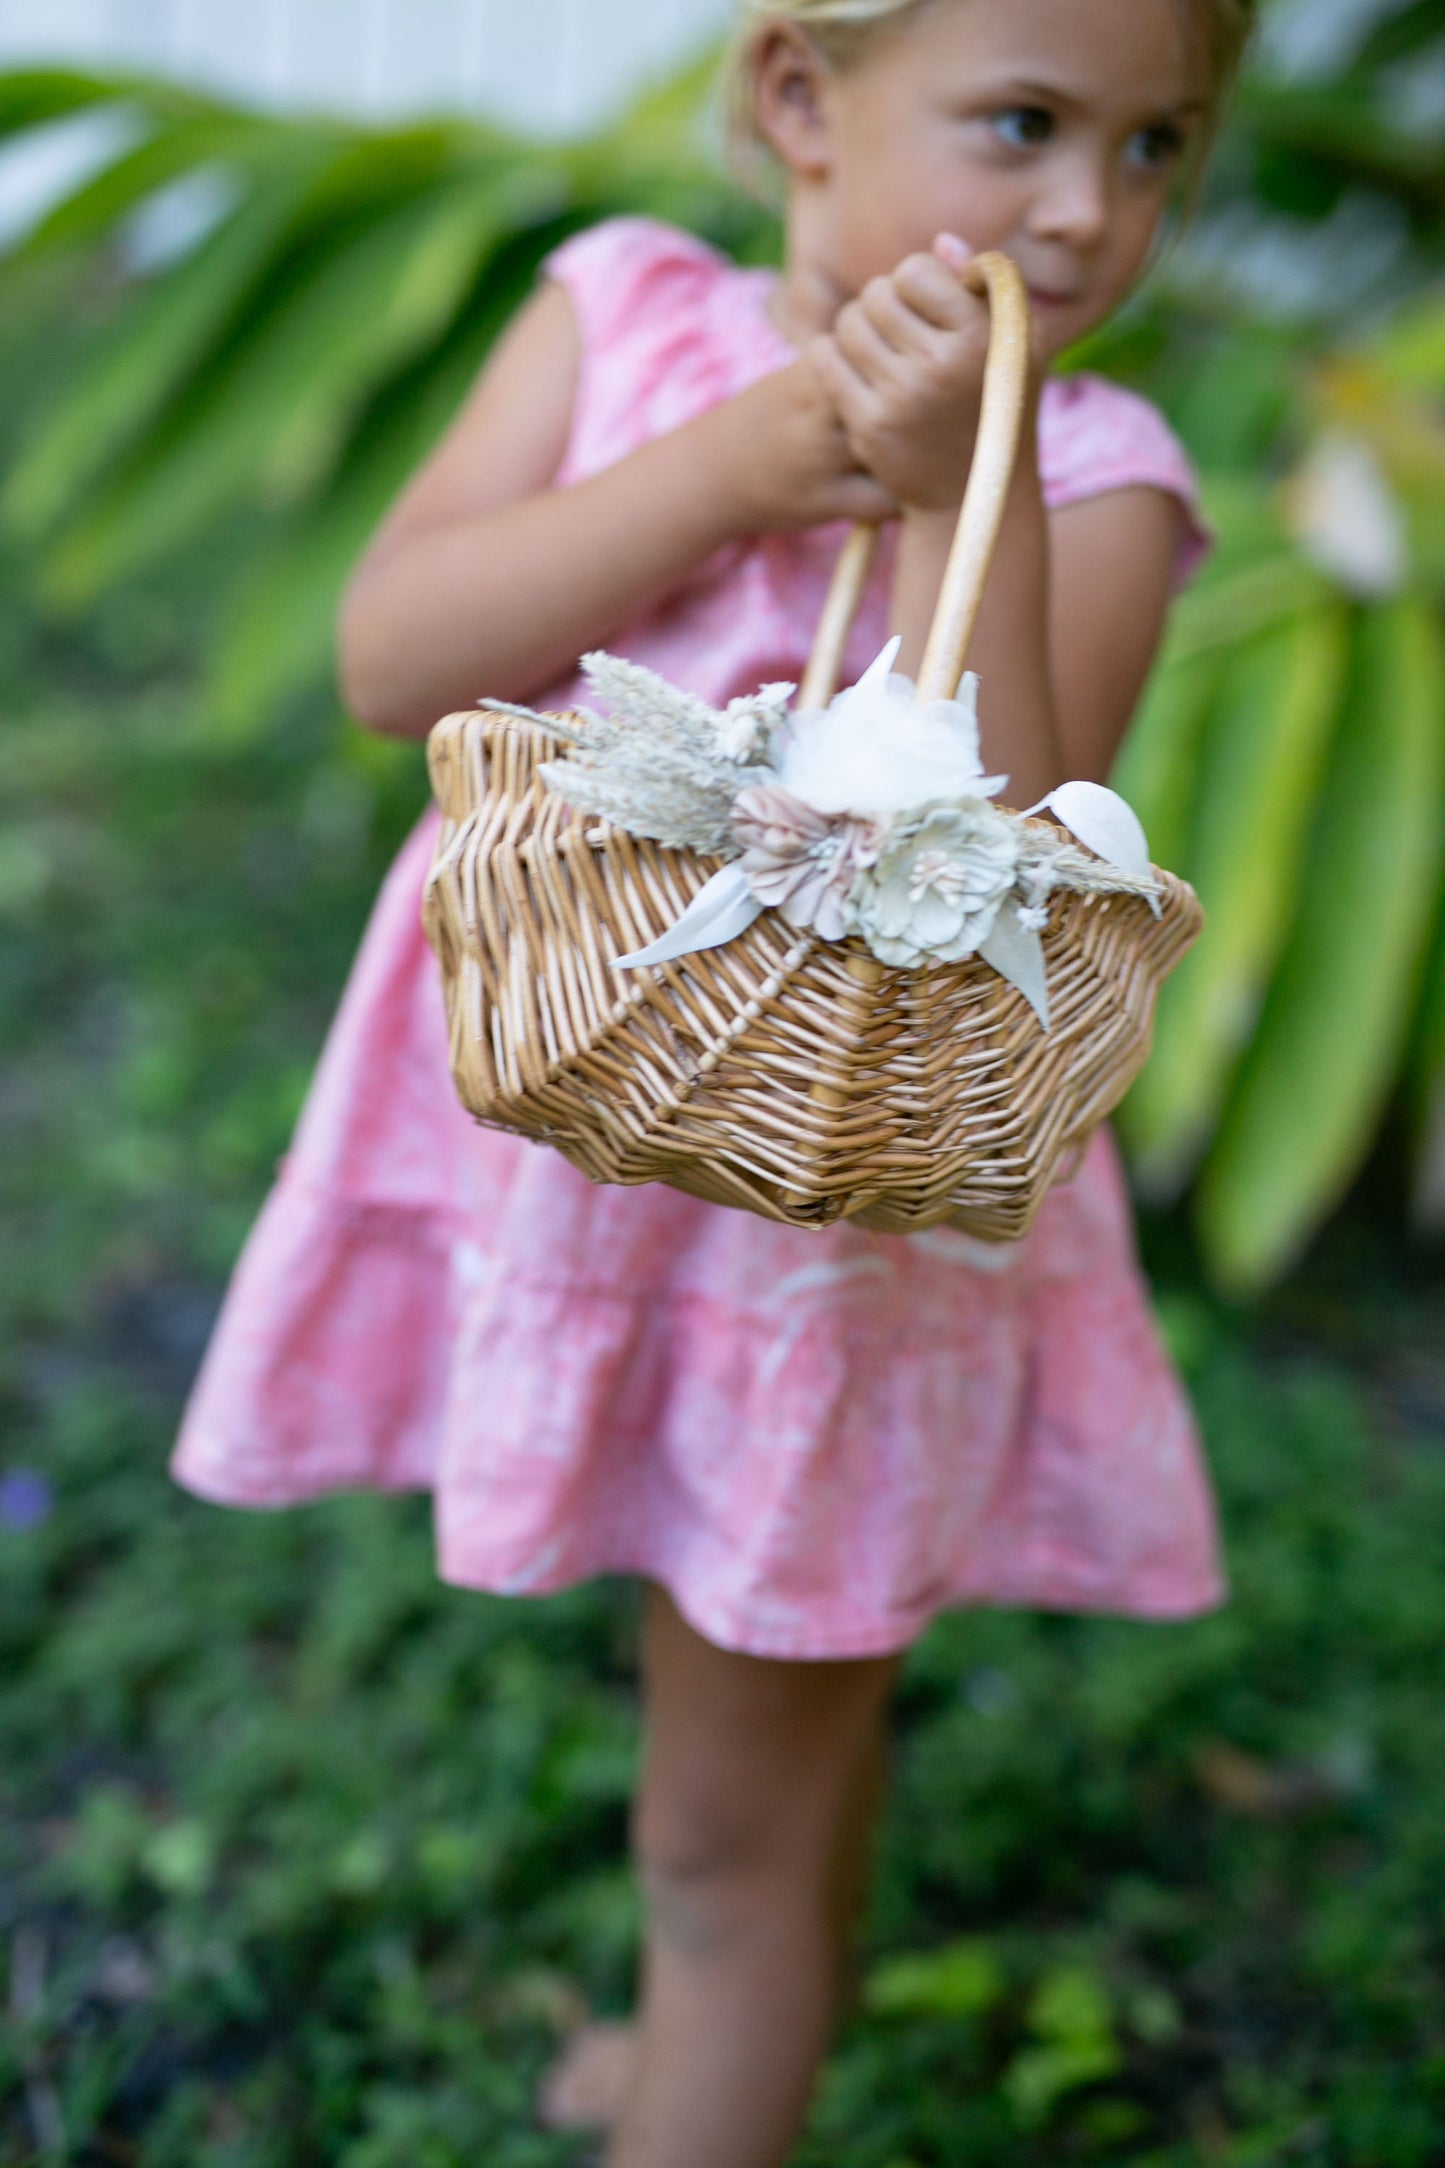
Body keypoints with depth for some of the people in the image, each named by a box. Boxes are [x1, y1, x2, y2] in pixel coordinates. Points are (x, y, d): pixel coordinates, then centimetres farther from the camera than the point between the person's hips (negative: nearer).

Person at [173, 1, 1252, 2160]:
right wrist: (740, 463, -23)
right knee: (751, 1699, 28)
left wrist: (955, 496, -30)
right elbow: (392, 655, -14)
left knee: (732, 1824, 12)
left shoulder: (1088, 476, -14)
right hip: (578, 1140, 4)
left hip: (842, 1200, -4)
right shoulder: (625, 312, -3)